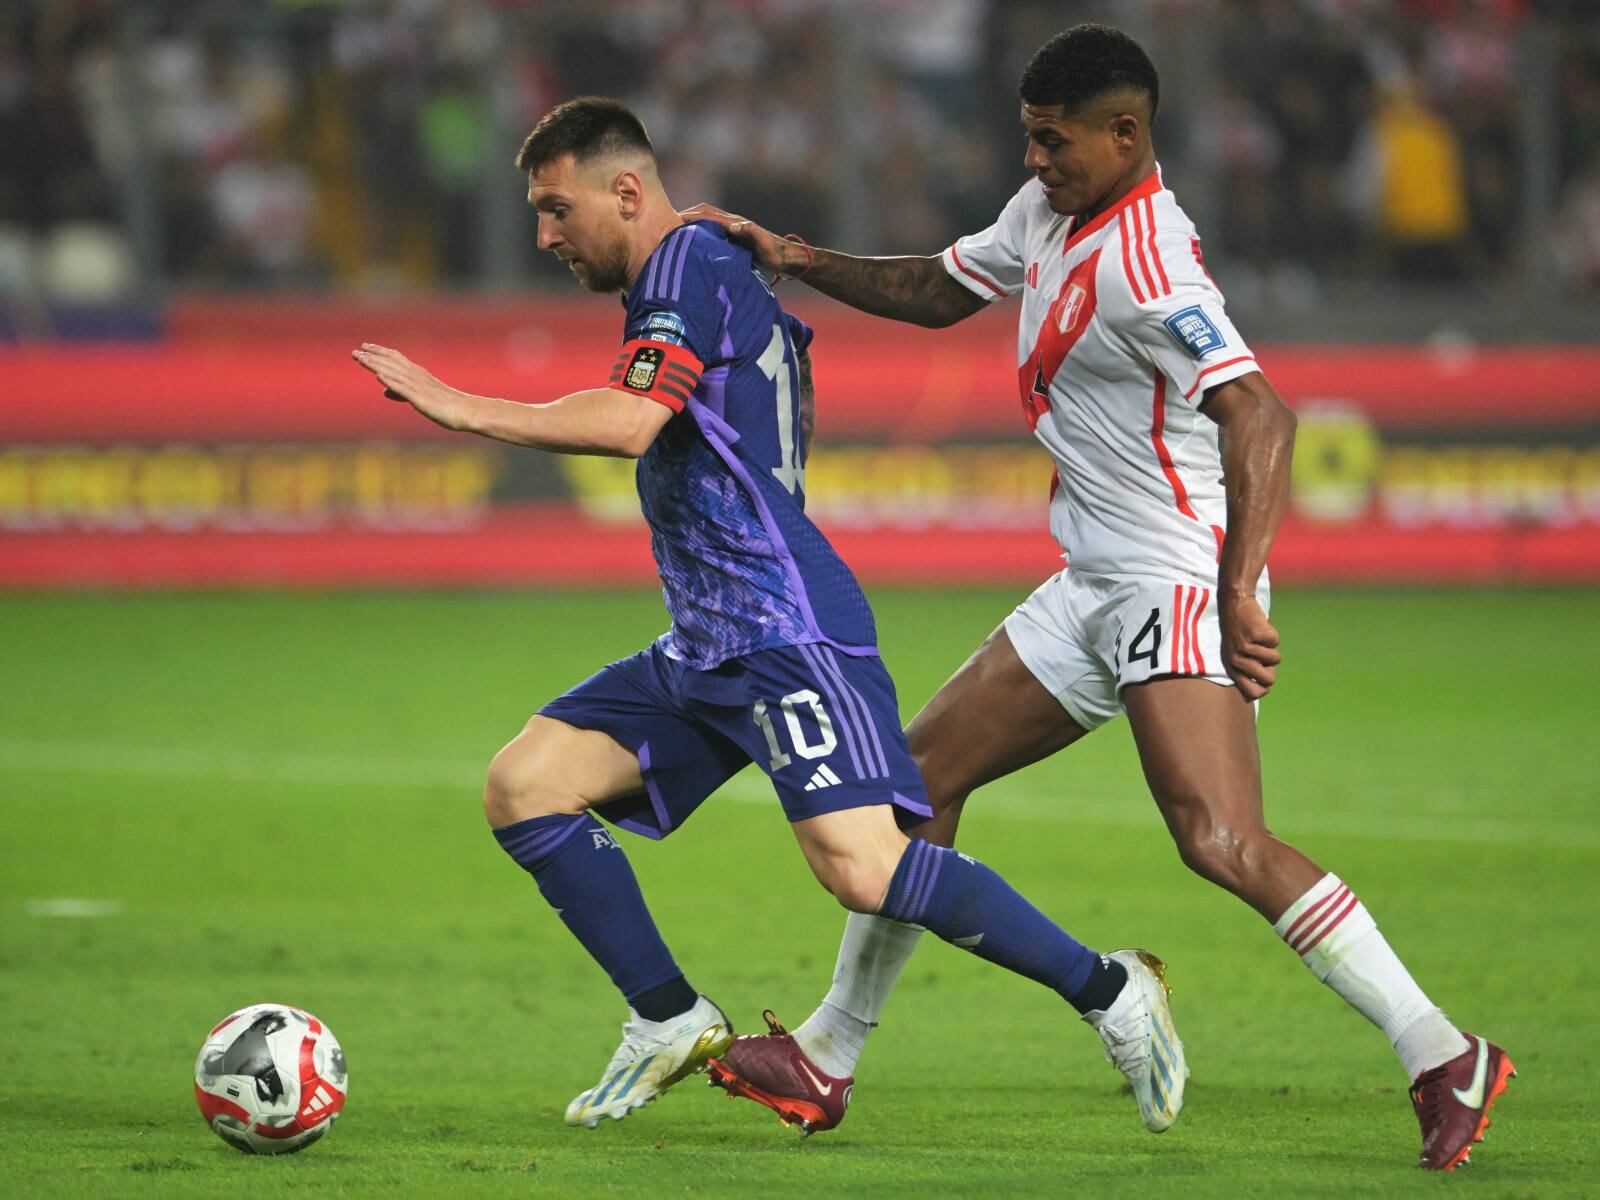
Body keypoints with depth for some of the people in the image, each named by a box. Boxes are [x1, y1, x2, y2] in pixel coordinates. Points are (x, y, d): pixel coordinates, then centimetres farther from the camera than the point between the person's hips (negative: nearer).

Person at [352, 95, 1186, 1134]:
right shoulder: (720, 276, 22)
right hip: (705, 649, 11)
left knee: (861, 867, -23)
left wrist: (458, 407, -19)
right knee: (524, 786, 2)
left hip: (786, 635, -11)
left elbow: (631, 422, -23)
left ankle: (1112, 992, -10)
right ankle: (671, 1021, 7)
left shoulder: (689, 262, -8)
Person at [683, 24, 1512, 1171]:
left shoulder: (1146, 264, -20)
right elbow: (937, 292, 28)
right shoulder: (1046, 212, 10)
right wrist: (801, 260, 15)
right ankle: (831, 1048, 24)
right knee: (924, 771, 12)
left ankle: (1445, 1059, -19)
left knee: (1220, 839, -24)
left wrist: (1239, 594, -36)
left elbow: (1260, 416, -30)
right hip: (1096, 589, 10)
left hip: (1181, 582, -10)